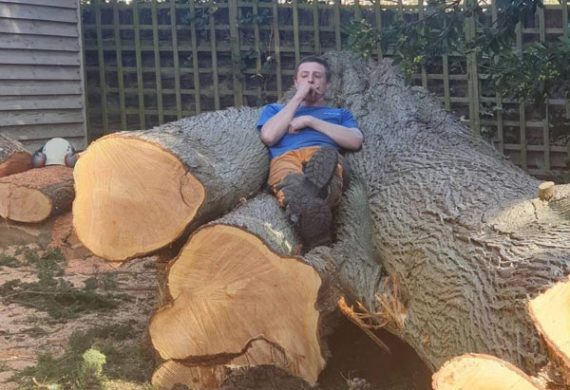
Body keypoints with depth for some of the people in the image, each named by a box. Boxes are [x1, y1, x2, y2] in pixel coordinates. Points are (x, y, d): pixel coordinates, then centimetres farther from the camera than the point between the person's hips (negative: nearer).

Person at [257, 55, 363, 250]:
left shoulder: (340, 113, 38)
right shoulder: (275, 109, 38)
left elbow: (355, 141, 13)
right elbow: (269, 136, 12)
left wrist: (309, 121, 9)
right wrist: (298, 98, 19)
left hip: (325, 156, 0)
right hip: (285, 159, 0)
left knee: (328, 157, -43)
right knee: (293, 183, -42)